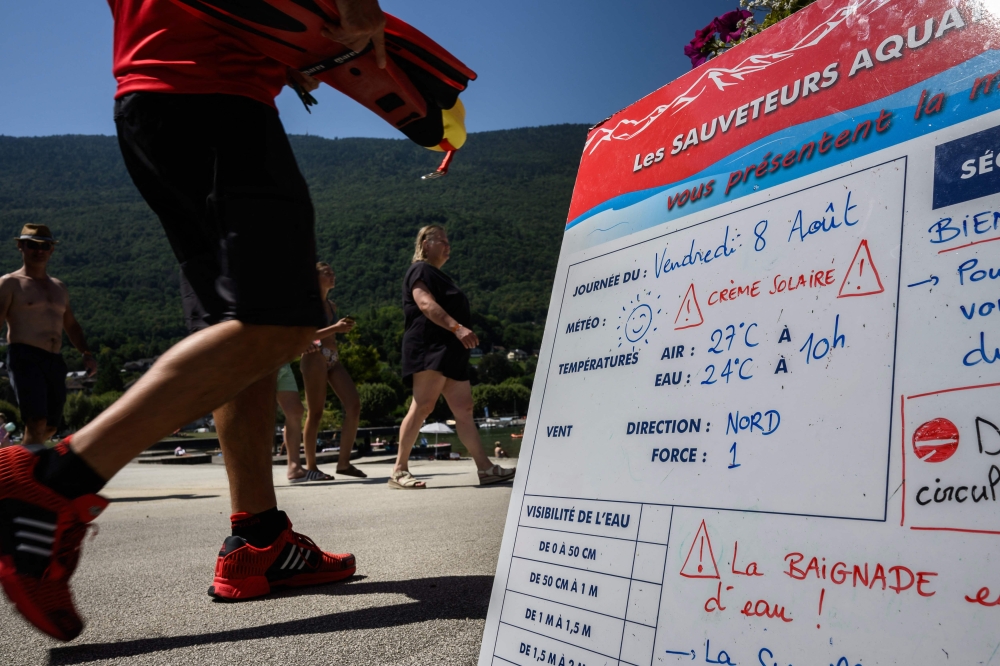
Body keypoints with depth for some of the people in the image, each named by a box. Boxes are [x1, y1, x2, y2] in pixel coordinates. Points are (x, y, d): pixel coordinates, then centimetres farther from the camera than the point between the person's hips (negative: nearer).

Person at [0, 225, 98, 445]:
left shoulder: (60, 288, 22)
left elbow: (71, 325, 28)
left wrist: (86, 353, 12)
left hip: (55, 361, 6)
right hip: (25, 358, -6)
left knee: (50, 428, 9)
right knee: (36, 423, -18)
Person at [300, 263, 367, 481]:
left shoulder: (332, 306, 21)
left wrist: (343, 327, 4)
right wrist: (335, 328, -16)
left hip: (333, 358, 7)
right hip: (315, 357, -7)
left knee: (354, 405, -5)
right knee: (315, 413, -6)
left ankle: (344, 462, -1)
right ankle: (310, 467, 3)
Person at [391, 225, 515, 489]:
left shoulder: (438, 276, 28)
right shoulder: (420, 270, -2)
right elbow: (426, 304, -19)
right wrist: (457, 328, -30)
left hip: (451, 352, 10)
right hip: (430, 348, -10)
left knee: (464, 410, 4)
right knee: (422, 406, -15)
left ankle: (485, 468, 2)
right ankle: (399, 470, -12)